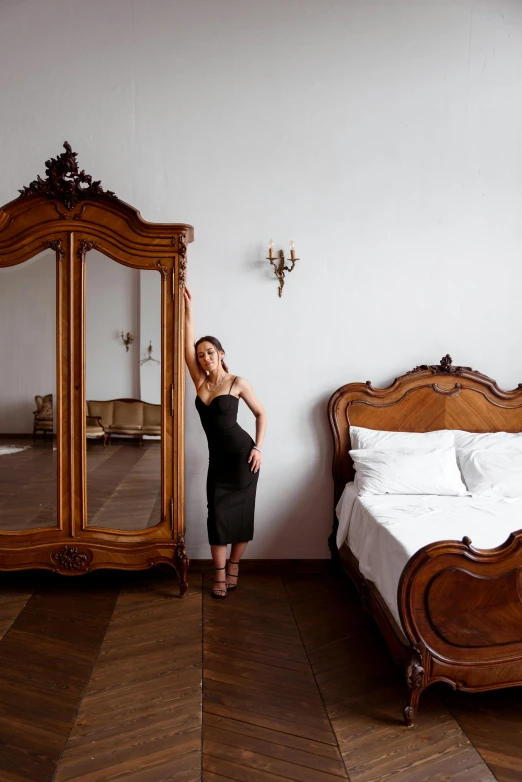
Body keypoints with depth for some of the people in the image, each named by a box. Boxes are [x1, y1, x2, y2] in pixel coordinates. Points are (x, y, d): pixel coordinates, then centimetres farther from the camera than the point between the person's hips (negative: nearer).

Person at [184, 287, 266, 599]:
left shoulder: (238, 383, -6)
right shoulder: (200, 382, 4)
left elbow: (261, 413, 2)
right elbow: (188, 344, -1)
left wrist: (258, 448, -7)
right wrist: (189, 309, -5)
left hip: (242, 454, -4)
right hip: (217, 457, 4)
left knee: (241, 512, 4)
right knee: (217, 514, 2)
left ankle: (233, 566, 23)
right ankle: (220, 574, 14)